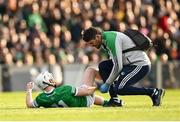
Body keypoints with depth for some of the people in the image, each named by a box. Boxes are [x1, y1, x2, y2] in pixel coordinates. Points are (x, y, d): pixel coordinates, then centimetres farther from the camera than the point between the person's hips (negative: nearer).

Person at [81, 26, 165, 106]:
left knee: (119, 89, -19)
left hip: (141, 65, -10)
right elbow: (114, 61, 16)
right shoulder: (105, 40, 10)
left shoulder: (111, 39, -20)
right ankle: (114, 99, 2)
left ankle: (153, 92, -10)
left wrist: (107, 84, -15)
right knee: (103, 66, 3)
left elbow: (118, 66, -23)